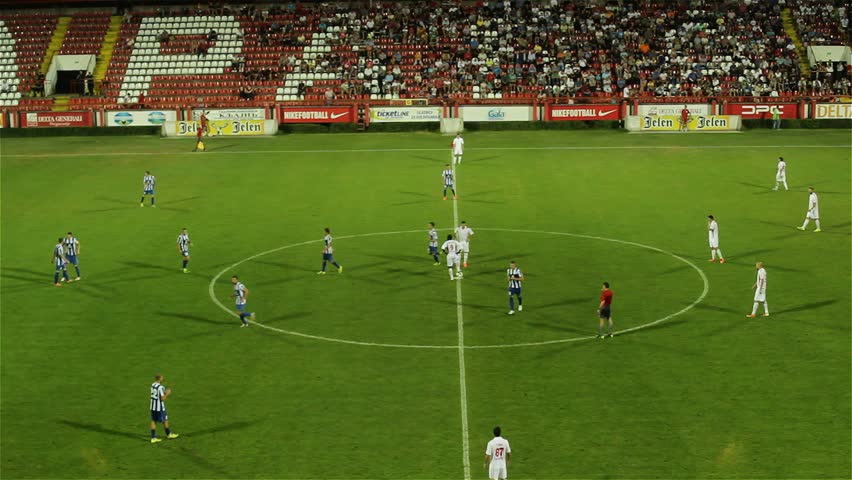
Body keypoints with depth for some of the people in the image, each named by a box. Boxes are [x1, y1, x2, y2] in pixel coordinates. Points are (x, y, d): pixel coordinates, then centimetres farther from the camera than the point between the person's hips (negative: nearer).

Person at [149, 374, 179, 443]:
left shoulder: (152, 385, 5)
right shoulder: (160, 387, -20)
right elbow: (163, 398, -20)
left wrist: (164, 392, 13)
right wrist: (167, 393, -4)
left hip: (153, 407, 7)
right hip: (159, 407, -7)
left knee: (153, 421, 9)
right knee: (165, 420, 11)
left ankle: (153, 438, 7)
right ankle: (169, 434, 29)